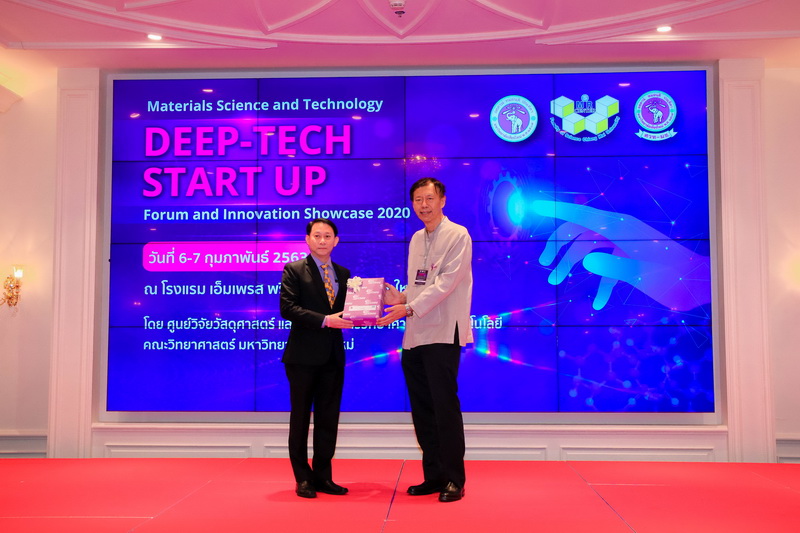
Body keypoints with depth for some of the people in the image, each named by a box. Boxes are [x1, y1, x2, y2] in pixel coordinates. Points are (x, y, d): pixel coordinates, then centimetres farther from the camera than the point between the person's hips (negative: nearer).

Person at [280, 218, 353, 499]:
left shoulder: (344, 273, 14)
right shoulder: (294, 270, -2)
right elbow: (287, 308, -13)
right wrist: (324, 320, -21)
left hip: (333, 355, 5)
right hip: (303, 355, -5)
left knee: (329, 419, 8)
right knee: (301, 418, 5)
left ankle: (323, 476, 18)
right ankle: (303, 479, 15)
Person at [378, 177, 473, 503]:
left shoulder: (457, 235, -5)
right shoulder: (416, 239, 17)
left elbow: (446, 283, -15)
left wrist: (409, 308, -21)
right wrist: (400, 298, 2)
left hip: (442, 334, -7)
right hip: (414, 335, 7)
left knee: (445, 408, -4)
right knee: (422, 411, 9)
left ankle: (454, 480, 7)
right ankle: (433, 476, 20)